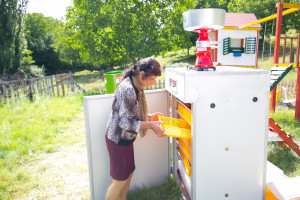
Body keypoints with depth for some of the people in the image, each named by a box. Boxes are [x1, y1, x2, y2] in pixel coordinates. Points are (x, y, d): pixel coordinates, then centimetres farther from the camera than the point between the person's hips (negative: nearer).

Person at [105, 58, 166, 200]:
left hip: (125, 138, 9)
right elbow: (125, 122, -27)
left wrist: (149, 116, 7)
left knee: (129, 173, 19)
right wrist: (150, 125, -26)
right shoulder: (128, 89, -26)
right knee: (120, 180, 6)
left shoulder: (136, 86, 5)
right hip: (118, 139, -9)